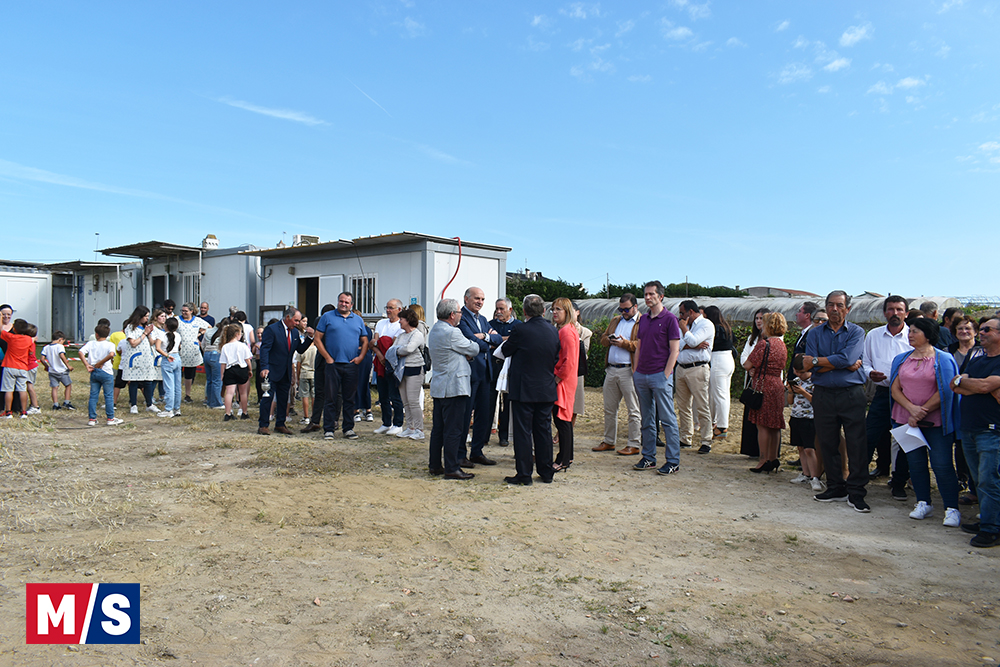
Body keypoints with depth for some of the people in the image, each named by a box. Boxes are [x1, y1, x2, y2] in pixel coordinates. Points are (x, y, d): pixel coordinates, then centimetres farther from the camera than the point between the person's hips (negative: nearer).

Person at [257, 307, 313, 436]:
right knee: (268, 397, -2)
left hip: (286, 372, 6)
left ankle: (280, 425, 19)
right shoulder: (272, 329, -11)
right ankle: (263, 425, 6)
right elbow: (264, 349, -15)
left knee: (283, 399, 10)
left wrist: (309, 337, -5)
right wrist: (264, 368, -25)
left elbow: (300, 350, 9)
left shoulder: (295, 332, 9)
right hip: (272, 371, -6)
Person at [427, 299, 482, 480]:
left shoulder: (434, 330, 13)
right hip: (453, 387, -10)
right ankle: (451, 468, 0)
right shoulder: (452, 332, -18)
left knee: (438, 427, 14)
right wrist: (476, 341, 14)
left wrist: (463, 354, 5)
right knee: (453, 429, -4)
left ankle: (435, 465, 21)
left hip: (438, 387, 10)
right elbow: (474, 350, -8)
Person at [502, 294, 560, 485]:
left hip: (523, 390, -5)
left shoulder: (521, 330, -15)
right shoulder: (553, 331, 2)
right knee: (544, 430, 13)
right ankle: (546, 473, 20)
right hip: (547, 390, 5)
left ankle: (524, 475, 6)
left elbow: (506, 351, -1)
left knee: (523, 432, 2)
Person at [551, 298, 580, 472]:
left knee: (562, 420, -6)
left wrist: (557, 378, -15)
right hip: (560, 381, 10)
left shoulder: (567, 331, -15)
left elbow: (569, 361, -21)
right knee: (564, 420, 14)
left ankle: (563, 461, 0)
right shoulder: (560, 330, 15)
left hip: (562, 383, -10)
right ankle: (567, 457, 23)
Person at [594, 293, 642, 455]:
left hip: (629, 371, -7)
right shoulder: (615, 320, 19)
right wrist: (610, 340, -3)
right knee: (609, 408, 13)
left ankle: (634, 445, 9)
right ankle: (609, 442, 23)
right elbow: (603, 339, 18)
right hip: (611, 369, 7)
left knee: (633, 410, 1)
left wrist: (624, 343, -20)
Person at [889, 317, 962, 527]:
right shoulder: (901, 359, 10)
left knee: (942, 464, -5)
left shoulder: (943, 359, -3)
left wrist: (921, 413, -12)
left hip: (935, 421, -4)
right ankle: (924, 503, 20)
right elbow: (895, 389, 5)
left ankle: (952, 509, 4)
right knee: (915, 463, 8)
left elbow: (944, 392, -8)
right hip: (906, 419, 4)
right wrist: (912, 408, -12)